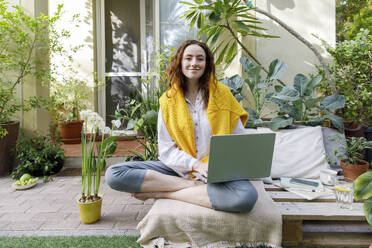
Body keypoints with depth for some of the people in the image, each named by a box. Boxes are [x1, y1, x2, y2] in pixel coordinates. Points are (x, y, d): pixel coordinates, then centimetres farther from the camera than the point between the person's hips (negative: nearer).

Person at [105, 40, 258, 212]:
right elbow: (166, 150, 0)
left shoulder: (221, 93, 3)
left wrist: (229, 164, -15)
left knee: (247, 196, -36)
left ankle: (162, 193, -19)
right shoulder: (168, 100, 5)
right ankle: (193, 185, -19)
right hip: (179, 169, 1)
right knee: (113, 174, -17)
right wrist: (196, 164, -17)